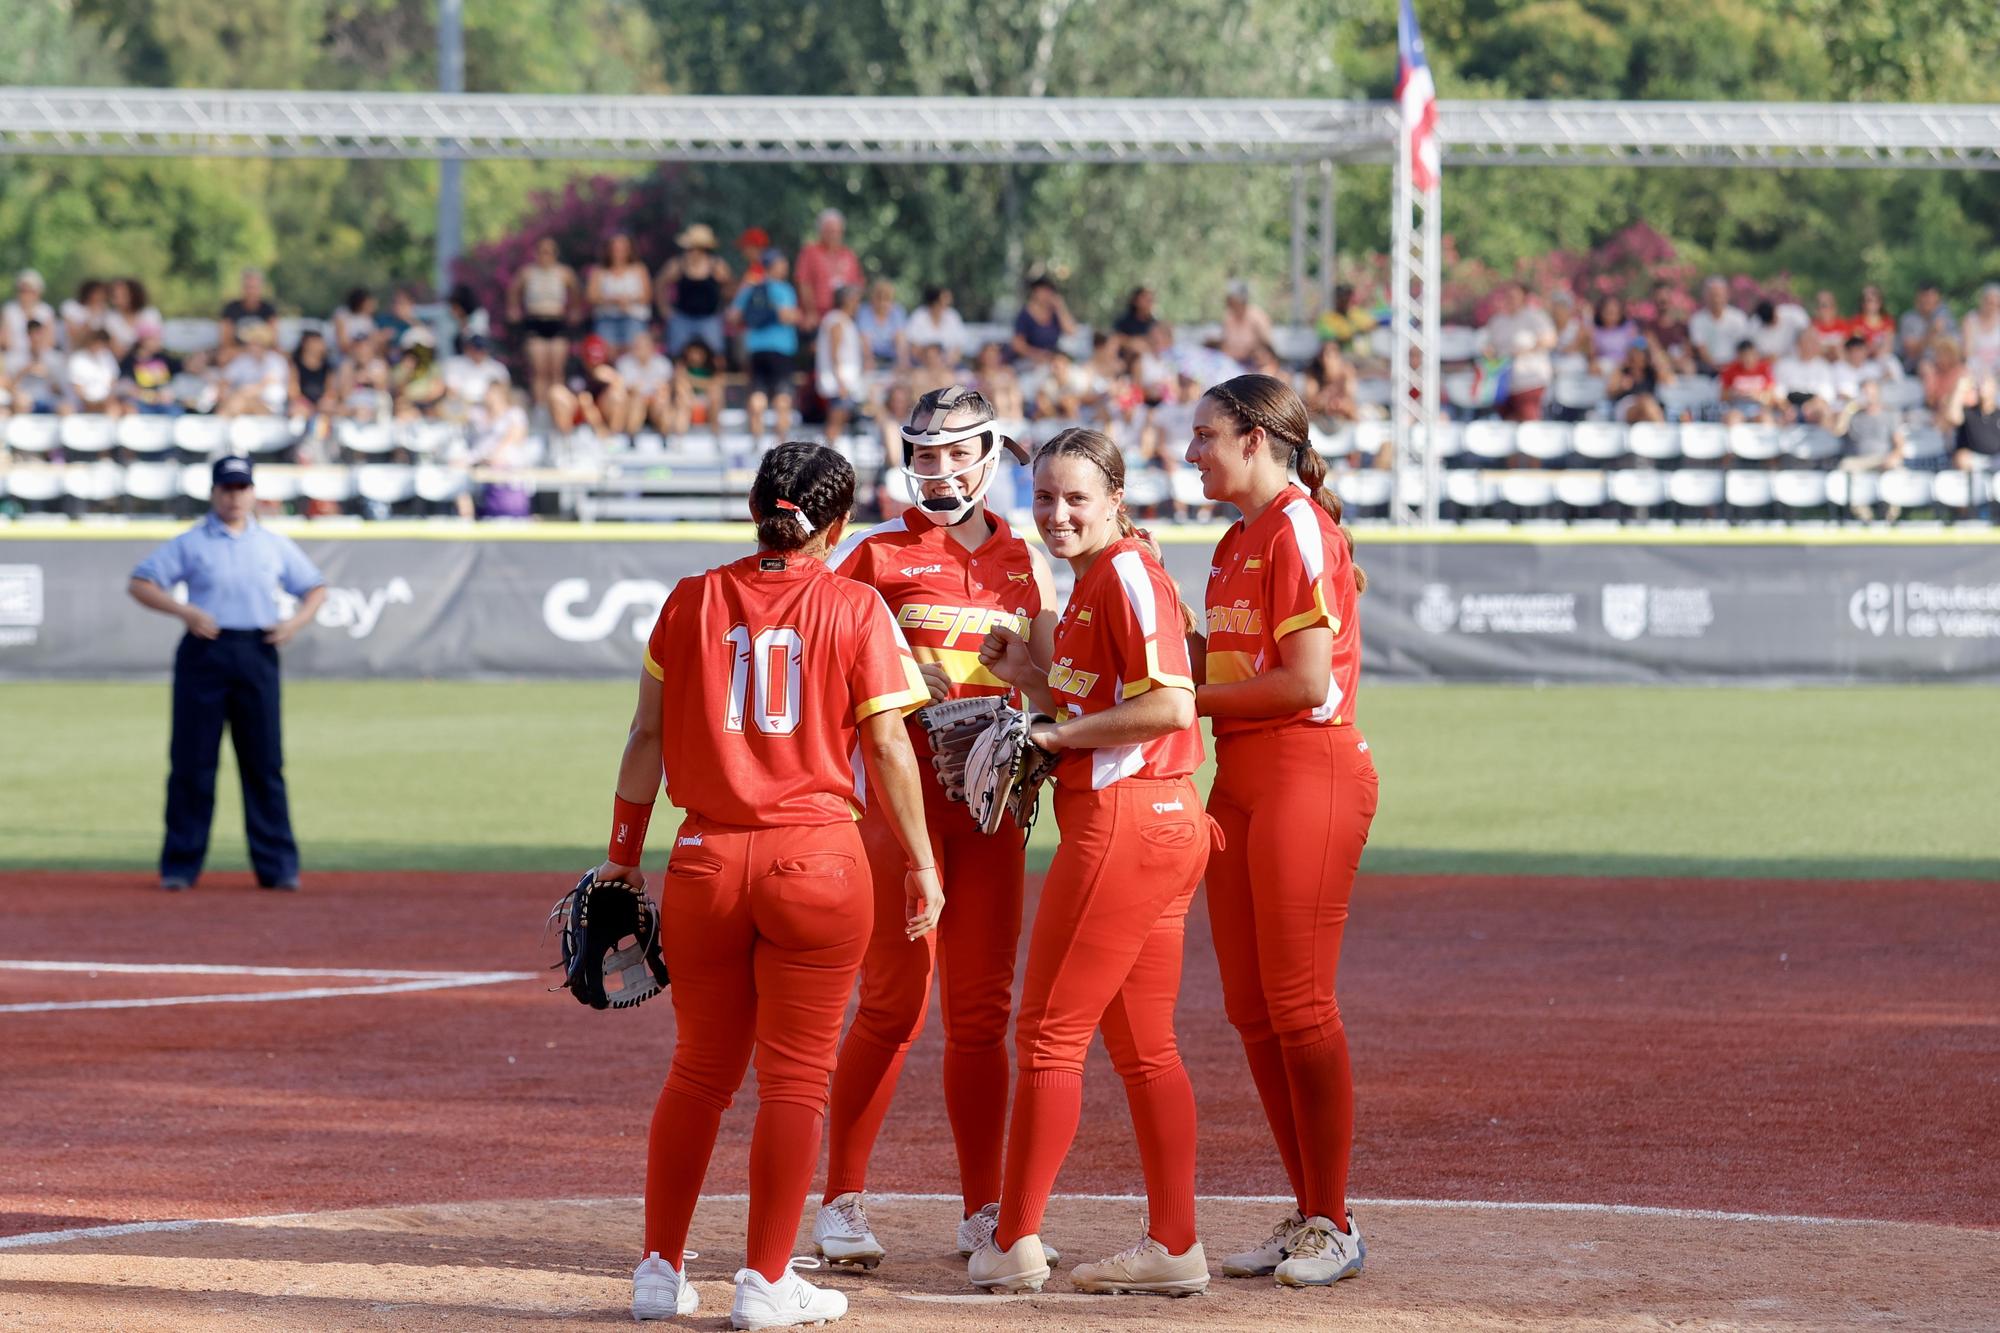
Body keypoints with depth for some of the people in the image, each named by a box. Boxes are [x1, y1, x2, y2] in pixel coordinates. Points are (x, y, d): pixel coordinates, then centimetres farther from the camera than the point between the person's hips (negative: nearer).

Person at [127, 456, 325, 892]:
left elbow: (315, 589, 19)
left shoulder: (275, 545, 14)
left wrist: (296, 621, -2)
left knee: (265, 761, 0)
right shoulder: (190, 543, 5)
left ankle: (277, 865, 3)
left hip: (257, 655, 2)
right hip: (204, 652, -2)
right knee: (192, 761, -2)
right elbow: (139, 584, 0)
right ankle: (180, 866, 3)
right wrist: (184, 611, -15)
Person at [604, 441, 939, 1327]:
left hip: (707, 859, 3)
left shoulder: (692, 601, 3)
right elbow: (887, 745, -4)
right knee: (794, 1076, 3)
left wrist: (622, 853, 13)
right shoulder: (854, 610, -3)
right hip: (817, 857, -3)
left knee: (700, 1071, 15)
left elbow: (647, 736, 5)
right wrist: (921, 864, 3)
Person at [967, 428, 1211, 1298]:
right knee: (1142, 1046, 12)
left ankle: (1015, 1243, -1)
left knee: (1049, 1034, -5)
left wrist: (1060, 732, -16)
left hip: (1121, 823, -10)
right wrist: (1028, 678, 10)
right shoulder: (1091, 584, 17)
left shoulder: (1127, 575, -13)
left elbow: (1169, 705, -22)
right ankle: (1173, 1247, 14)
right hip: (1158, 828, 10)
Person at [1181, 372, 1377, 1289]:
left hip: (1309, 776, -10)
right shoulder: (1239, 541, 18)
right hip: (1241, 782, 10)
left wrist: (1192, 699, -10)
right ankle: (1307, 1214, 15)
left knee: (1298, 1005, -9)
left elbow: (1305, 680, -17)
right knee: (1250, 1007, 8)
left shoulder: (1300, 529, -11)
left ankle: (1334, 1224, -2)